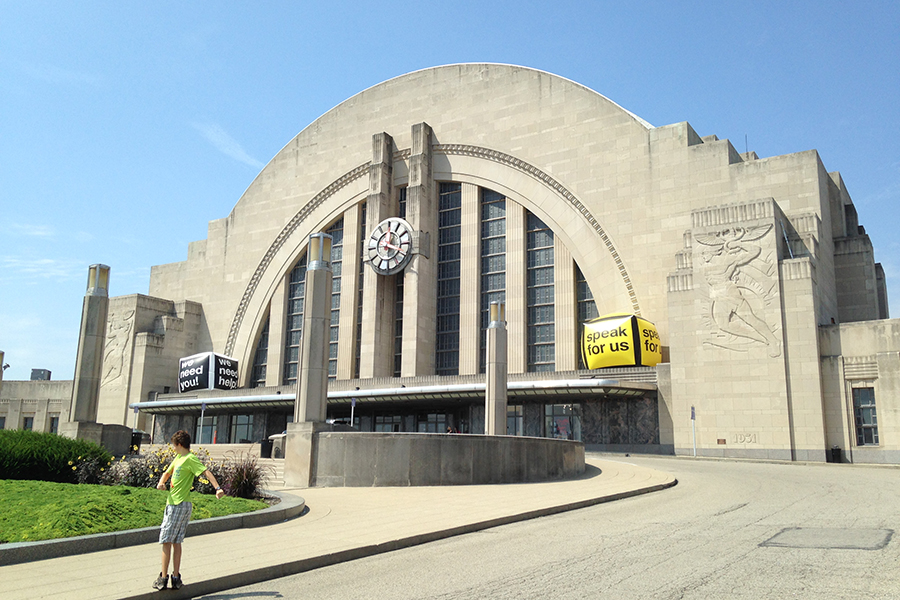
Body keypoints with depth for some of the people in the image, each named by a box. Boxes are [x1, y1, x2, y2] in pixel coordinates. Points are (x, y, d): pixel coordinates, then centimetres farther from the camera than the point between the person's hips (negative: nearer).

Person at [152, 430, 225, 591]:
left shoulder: (190, 458, -12)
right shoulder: (178, 458, 17)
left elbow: (206, 472, -22)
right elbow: (167, 473, 26)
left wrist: (217, 488, -36)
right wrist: (161, 482, 2)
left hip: (178, 505, -9)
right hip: (174, 503, 9)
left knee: (166, 541, -5)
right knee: (176, 542, 10)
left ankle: (163, 578, -1)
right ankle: (176, 577, 14)